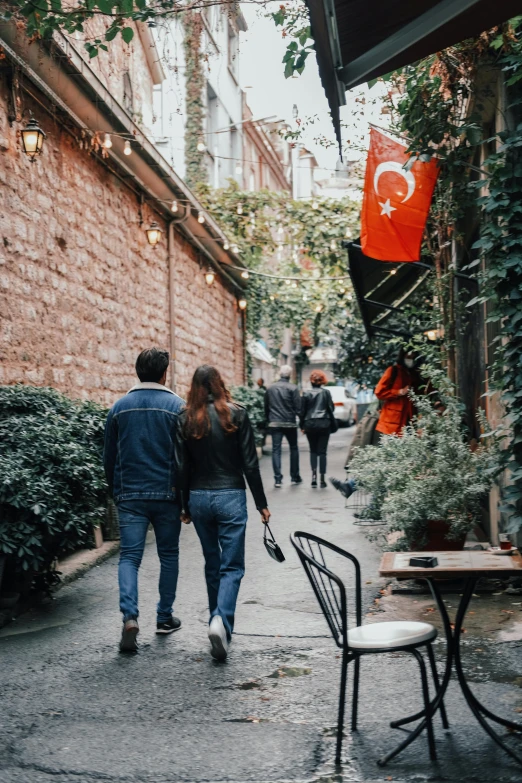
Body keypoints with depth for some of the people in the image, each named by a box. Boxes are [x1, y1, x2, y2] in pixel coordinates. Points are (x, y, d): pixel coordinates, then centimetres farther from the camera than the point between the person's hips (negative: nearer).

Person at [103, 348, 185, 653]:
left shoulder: (120, 407, 4)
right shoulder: (177, 406, -5)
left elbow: (109, 457, 9)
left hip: (130, 496, 2)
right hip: (167, 495, -1)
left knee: (129, 556, 1)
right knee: (169, 556, 14)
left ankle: (130, 616, -17)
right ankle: (165, 617, 22)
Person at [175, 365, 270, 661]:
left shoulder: (186, 420, 0)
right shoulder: (237, 414, -5)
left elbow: (181, 467, 1)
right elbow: (250, 464, -6)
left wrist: (186, 506, 11)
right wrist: (262, 504, 2)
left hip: (198, 498, 3)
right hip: (230, 496, -3)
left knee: (212, 564, 18)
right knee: (232, 566, 1)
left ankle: (220, 625, 26)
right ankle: (221, 620, -21)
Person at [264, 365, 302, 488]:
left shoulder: (270, 388, 4)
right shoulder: (293, 388, -8)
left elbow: (266, 407, 9)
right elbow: (298, 408, -10)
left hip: (274, 423, 2)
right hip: (290, 423, -2)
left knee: (276, 450, 2)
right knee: (294, 449, 13)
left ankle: (278, 479, -6)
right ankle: (295, 477, 18)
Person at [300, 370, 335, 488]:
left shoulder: (306, 394, -1)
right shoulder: (326, 393, -1)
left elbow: (302, 411, 1)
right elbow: (331, 409, 2)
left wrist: (302, 426, 8)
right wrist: (331, 423, 14)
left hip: (310, 425, 0)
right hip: (324, 424, 0)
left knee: (313, 450, 14)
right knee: (322, 451, 3)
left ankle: (314, 474, -4)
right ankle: (322, 479, 2)